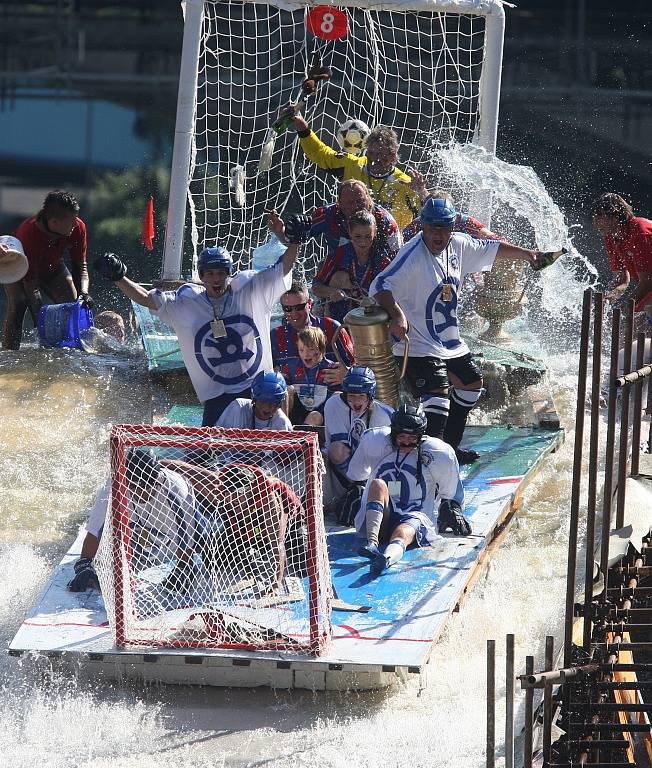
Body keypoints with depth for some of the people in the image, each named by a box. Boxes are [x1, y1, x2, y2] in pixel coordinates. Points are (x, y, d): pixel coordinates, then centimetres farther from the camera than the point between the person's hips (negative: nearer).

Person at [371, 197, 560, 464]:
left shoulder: (458, 245, 0)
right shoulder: (413, 254, -22)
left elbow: (492, 249, 19)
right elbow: (380, 286, -30)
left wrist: (527, 254, 27)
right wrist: (396, 316, -44)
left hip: (450, 342, 9)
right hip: (419, 345, -9)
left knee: (472, 383, 22)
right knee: (438, 394, -24)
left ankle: (451, 447, 35)